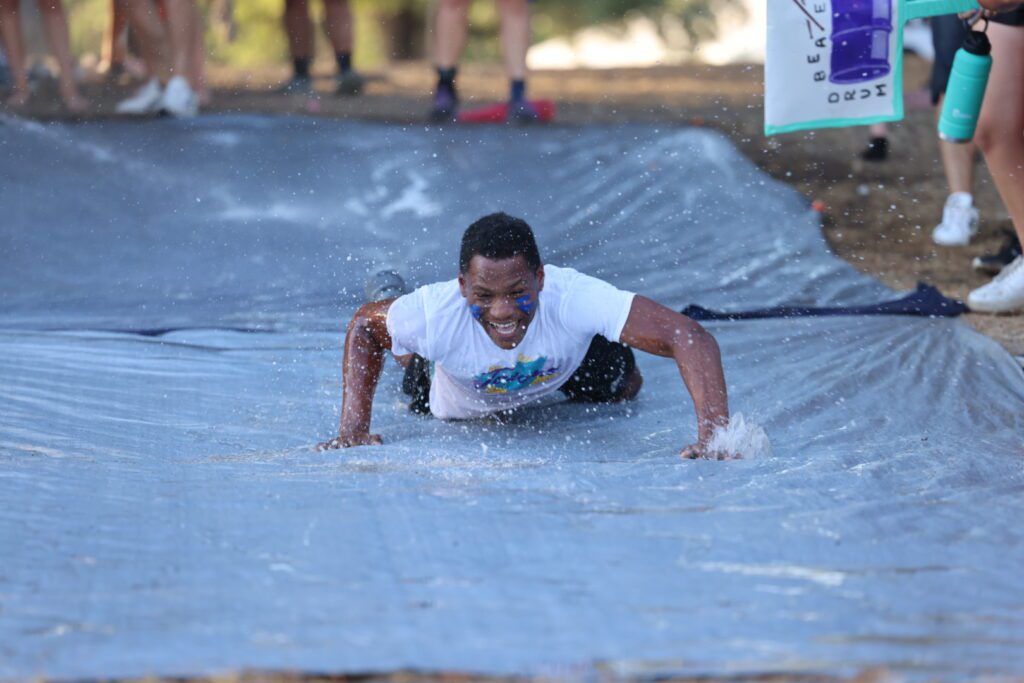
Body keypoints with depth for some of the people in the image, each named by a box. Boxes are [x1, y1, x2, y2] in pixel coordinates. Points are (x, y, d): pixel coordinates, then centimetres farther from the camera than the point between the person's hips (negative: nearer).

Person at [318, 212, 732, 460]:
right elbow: (363, 327, -22)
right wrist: (353, 428, -30)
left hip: (567, 367, 0)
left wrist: (715, 434, -63)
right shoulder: (434, 314, -45)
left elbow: (691, 339, -51)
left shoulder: (574, 299, -49)